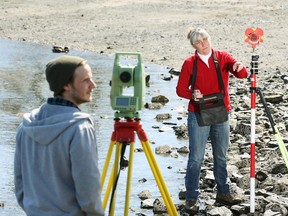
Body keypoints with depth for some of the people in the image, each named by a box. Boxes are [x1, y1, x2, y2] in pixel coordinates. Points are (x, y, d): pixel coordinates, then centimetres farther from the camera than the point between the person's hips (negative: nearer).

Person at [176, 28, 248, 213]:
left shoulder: (223, 58, 2)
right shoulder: (190, 63, -1)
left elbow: (242, 74, -9)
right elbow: (181, 89, 2)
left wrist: (239, 68, -32)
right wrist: (192, 94, -19)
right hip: (198, 116, -2)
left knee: (221, 156, 13)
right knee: (196, 158, -3)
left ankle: (224, 192, 24)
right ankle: (191, 198, 0)